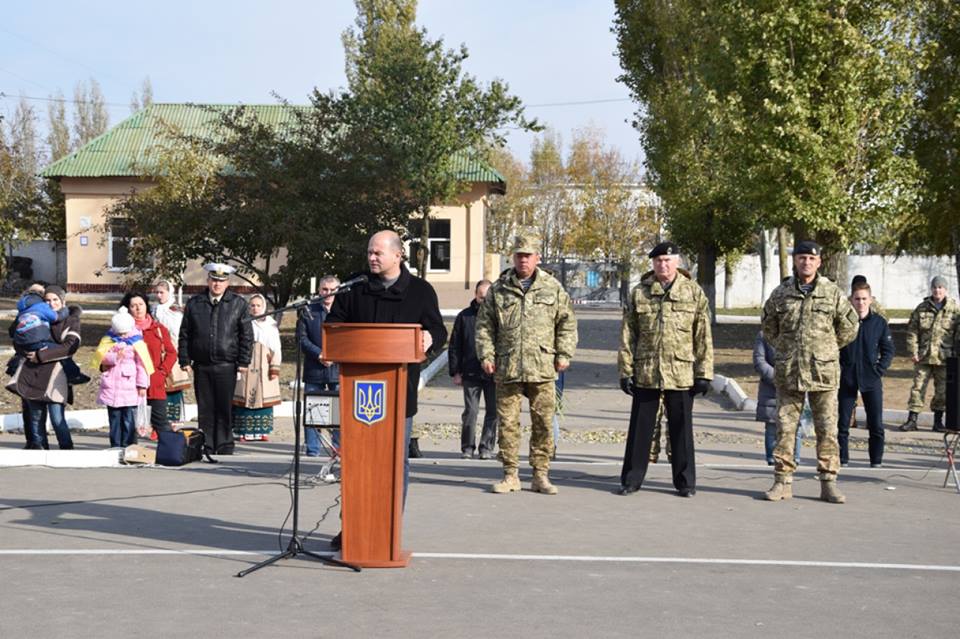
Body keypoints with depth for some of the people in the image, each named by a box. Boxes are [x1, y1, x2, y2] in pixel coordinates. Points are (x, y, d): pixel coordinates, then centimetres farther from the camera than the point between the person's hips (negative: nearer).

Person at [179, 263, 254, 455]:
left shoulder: (238, 304, 4)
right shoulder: (194, 304, 8)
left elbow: (247, 335, 3)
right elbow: (184, 334, 10)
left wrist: (243, 362, -3)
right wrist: (185, 360, 3)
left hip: (226, 366, -2)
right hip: (201, 366, 2)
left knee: (225, 410, 2)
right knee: (205, 409, 6)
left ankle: (225, 447, 10)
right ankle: (206, 448, 13)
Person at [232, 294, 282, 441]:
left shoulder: (271, 324, 10)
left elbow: (276, 349, 8)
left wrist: (275, 368, 0)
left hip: (263, 368, 1)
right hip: (246, 367, -1)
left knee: (264, 398, 0)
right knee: (245, 398, -4)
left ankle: (262, 431, 5)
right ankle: (245, 432, -2)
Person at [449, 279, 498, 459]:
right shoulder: (464, 316, 6)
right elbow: (454, 346, 8)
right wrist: (455, 372, 2)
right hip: (471, 373, 0)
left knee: (493, 412, 3)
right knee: (470, 412, 1)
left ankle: (487, 447, 13)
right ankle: (467, 447, 12)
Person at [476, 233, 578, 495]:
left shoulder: (553, 288, 8)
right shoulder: (498, 289, 8)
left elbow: (567, 323, 10)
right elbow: (484, 325, 10)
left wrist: (564, 355, 3)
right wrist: (486, 355, 1)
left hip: (543, 369, 0)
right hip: (507, 368, 0)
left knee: (543, 422, 3)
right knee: (507, 422, 3)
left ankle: (541, 475, 13)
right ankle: (511, 475, 13)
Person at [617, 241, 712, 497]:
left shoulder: (694, 293, 3)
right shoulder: (639, 293, 5)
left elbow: (703, 337, 2)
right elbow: (627, 336, 5)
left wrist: (704, 373, -2)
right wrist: (626, 370, -1)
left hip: (681, 373, -1)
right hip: (645, 373, 1)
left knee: (681, 429, 6)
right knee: (640, 428, 6)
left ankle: (685, 482, 16)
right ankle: (631, 480, 16)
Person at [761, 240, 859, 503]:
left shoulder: (832, 293, 2)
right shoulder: (780, 294, 5)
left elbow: (850, 325, 12)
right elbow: (768, 326, 20)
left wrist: (828, 350, 13)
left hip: (824, 373, -1)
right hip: (788, 373, 1)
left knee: (827, 430, 1)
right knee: (785, 429, 4)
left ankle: (829, 483, 8)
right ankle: (782, 481, 10)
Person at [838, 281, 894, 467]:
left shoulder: (879, 322, 1)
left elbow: (888, 350, 6)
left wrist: (879, 370, -5)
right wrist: (839, 369, -6)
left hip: (871, 381, 0)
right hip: (846, 380, 0)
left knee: (876, 425, 1)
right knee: (842, 424, 4)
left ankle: (876, 462, 11)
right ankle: (842, 460, 14)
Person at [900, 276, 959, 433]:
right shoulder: (921, 308, 5)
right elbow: (912, 331, 5)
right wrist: (913, 351, -4)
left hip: (944, 357, -1)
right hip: (923, 357, 1)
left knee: (942, 390, 6)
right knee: (918, 387, 0)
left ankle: (938, 420, 18)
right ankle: (912, 419, 4)